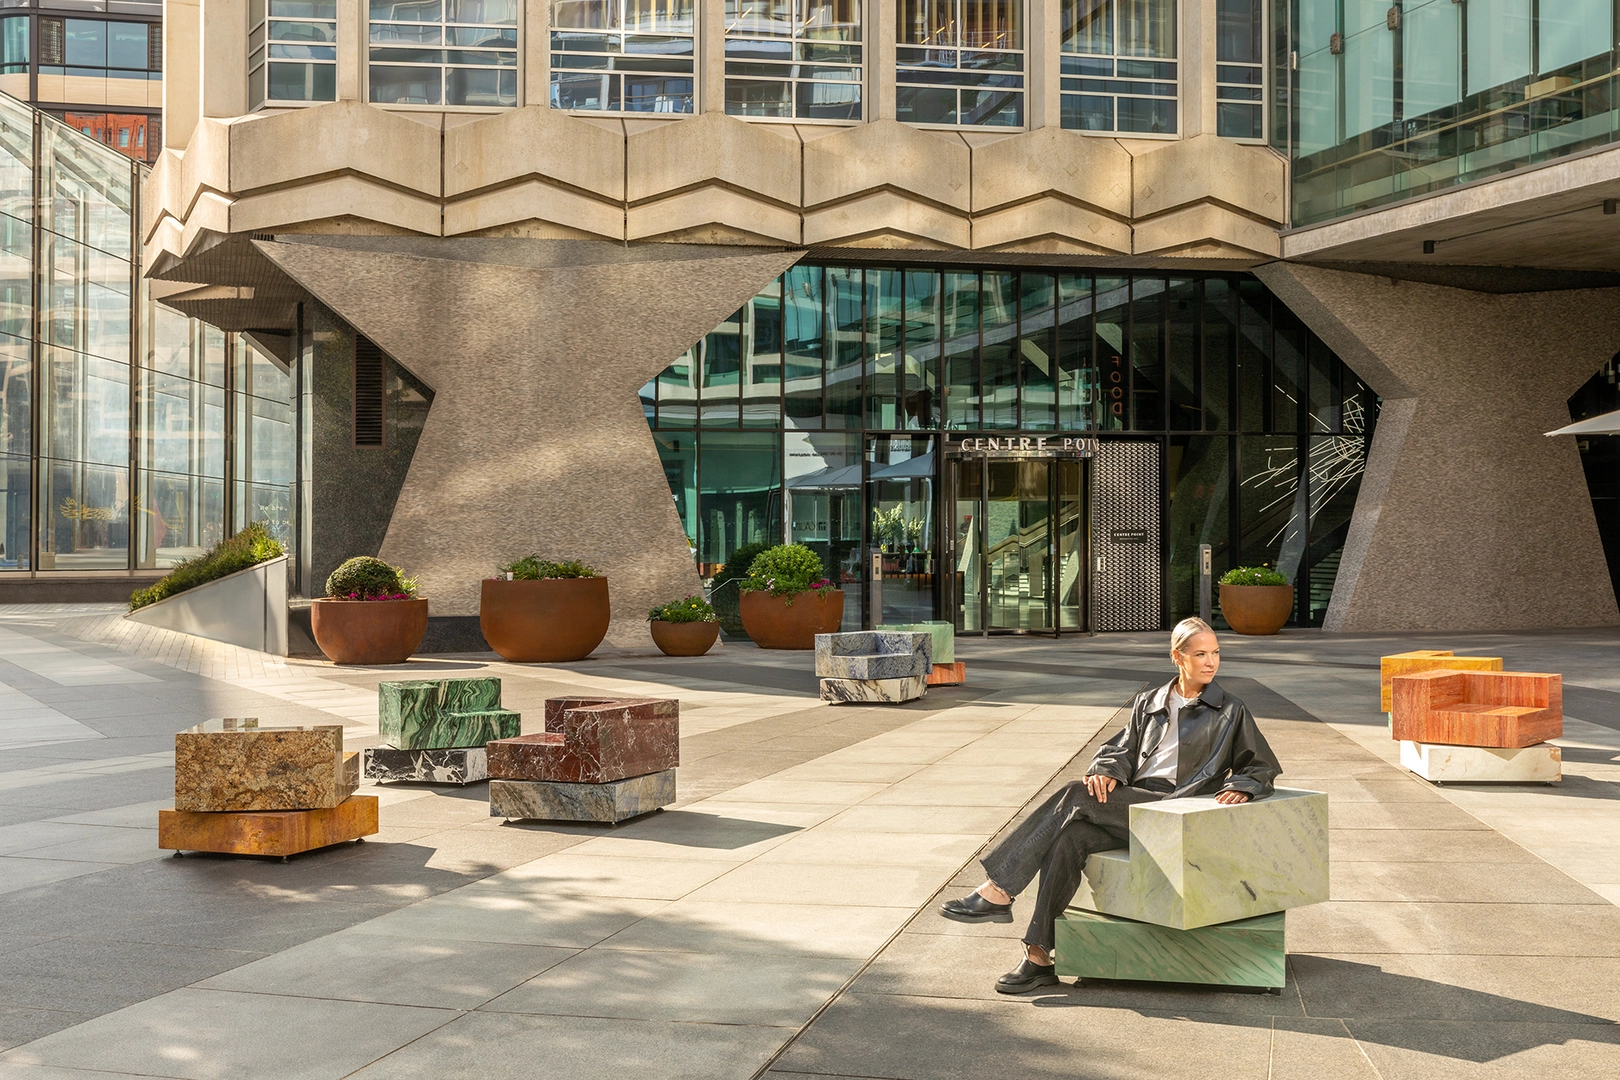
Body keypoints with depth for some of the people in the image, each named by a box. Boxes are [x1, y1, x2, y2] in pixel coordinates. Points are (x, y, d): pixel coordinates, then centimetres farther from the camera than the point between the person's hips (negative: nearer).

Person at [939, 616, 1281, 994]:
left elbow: (1263, 767, 16)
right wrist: (1106, 771, -5)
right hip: (1130, 807, 4)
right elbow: (1122, 749, 19)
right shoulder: (1149, 702, 24)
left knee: (1075, 796, -28)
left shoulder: (1231, 712, 13)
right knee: (1069, 837, -30)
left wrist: (1240, 787, -6)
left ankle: (998, 893, -28)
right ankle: (1039, 957, -30)